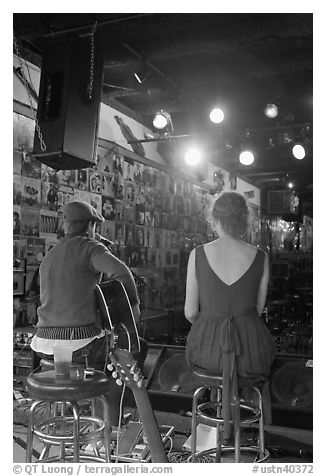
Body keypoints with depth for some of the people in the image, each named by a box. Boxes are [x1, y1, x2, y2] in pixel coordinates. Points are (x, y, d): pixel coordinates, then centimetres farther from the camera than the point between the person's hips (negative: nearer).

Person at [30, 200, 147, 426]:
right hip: (80, 343, -8)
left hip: (46, 343, 8)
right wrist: (134, 303, -9)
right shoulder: (89, 246, -7)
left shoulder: (49, 257, 18)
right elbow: (120, 270, -25)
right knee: (138, 347, 17)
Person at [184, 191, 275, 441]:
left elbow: (190, 311, -3)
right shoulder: (261, 257, -8)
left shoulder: (198, 254, -10)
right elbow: (258, 309, 4)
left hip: (208, 348, 0)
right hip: (251, 349, 0)